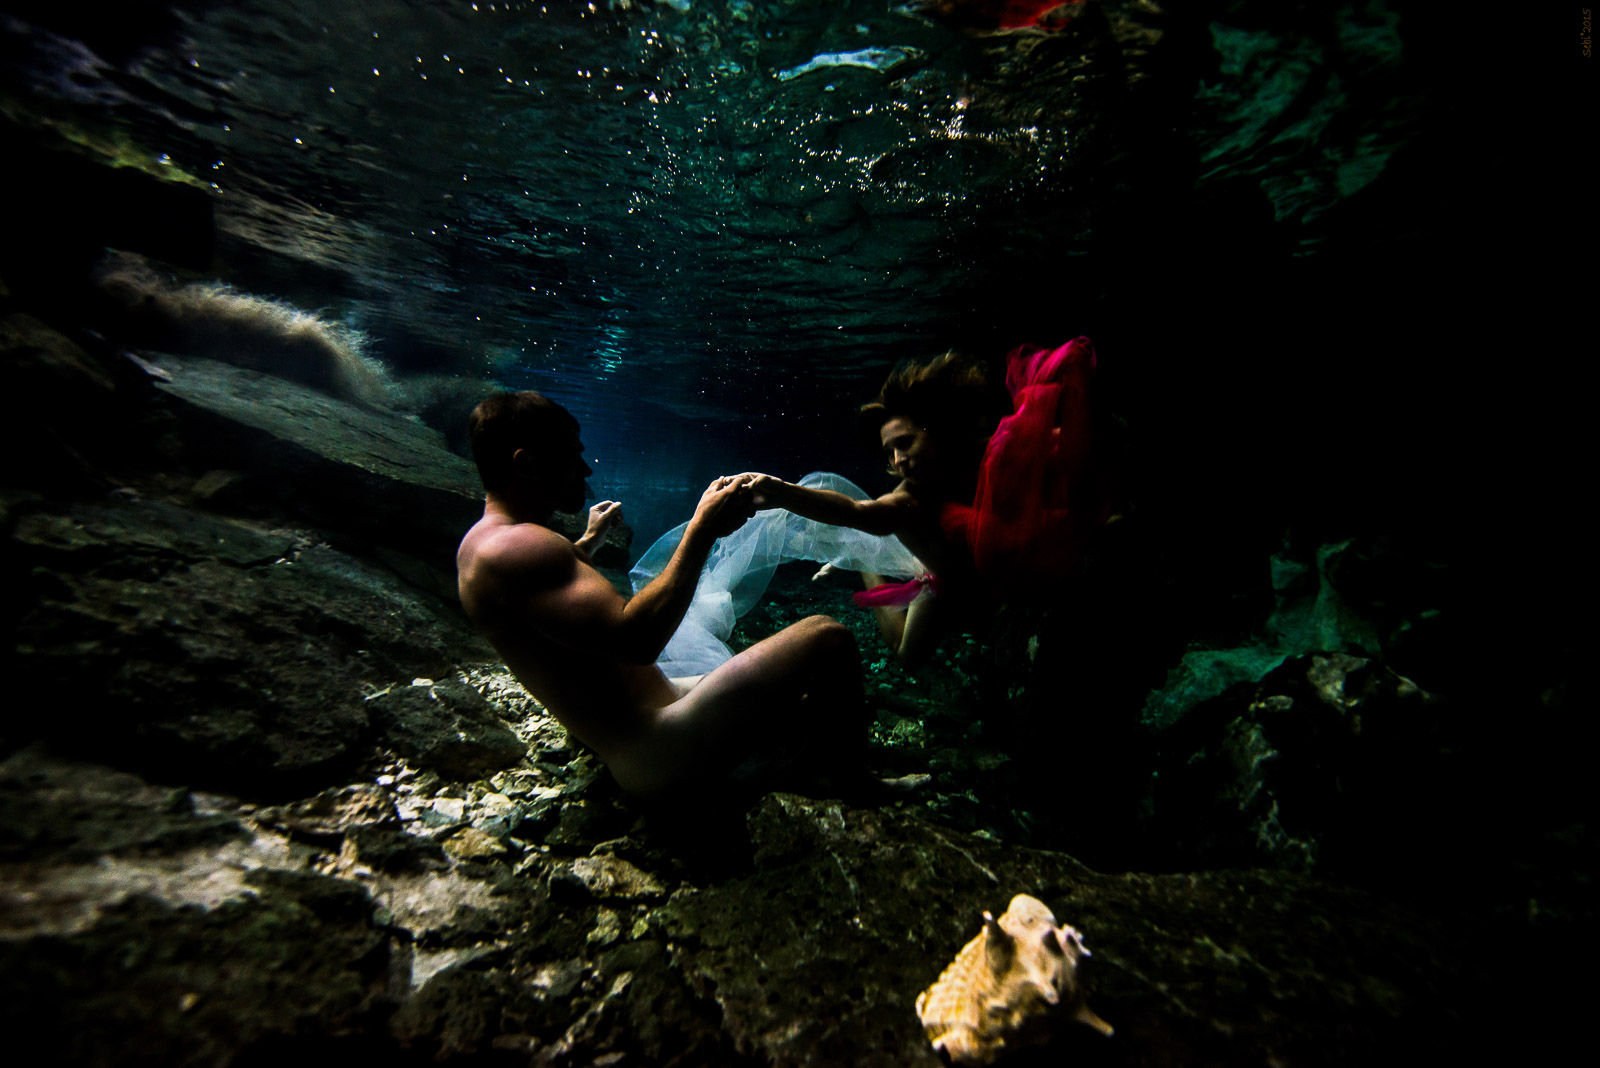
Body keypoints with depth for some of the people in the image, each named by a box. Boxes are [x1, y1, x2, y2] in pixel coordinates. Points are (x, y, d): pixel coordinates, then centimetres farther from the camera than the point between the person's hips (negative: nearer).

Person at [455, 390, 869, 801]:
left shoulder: (483, 541, 14)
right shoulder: (511, 547, -21)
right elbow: (637, 635, -31)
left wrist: (588, 540, 45)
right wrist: (704, 528, -23)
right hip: (655, 751, -11)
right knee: (826, 639, -17)